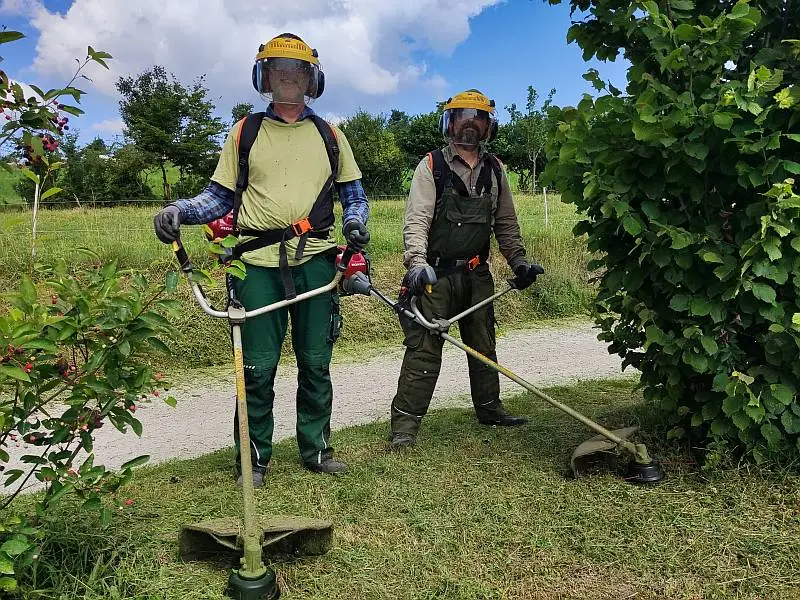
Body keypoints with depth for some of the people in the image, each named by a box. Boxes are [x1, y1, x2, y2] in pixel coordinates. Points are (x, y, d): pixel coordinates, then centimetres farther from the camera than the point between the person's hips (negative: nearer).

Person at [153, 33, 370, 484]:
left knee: (315, 363, 7)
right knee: (258, 366, -1)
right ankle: (255, 457, 14)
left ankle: (316, 449, 21)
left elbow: (354, 192, 19)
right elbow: (221, 197, 12)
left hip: (315, 261, 1)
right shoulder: (246, 132, 13)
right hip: (259, 263, -1)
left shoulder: (329, 135, 16)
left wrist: (355, 220, -2)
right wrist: (180, 211, -6)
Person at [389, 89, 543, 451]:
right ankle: (405, 425, 0)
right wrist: (418, 263, -26)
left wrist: (518, 261, 9)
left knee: (483, 345, 16)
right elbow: (416, 220, -12)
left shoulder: (494, 171, 12)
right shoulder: (431, 166, -3)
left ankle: (489, 409, 33)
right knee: (424, 347, -7)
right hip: (436, 274, -5)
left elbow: (506, 223, 19)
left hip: (477, 274, 5)